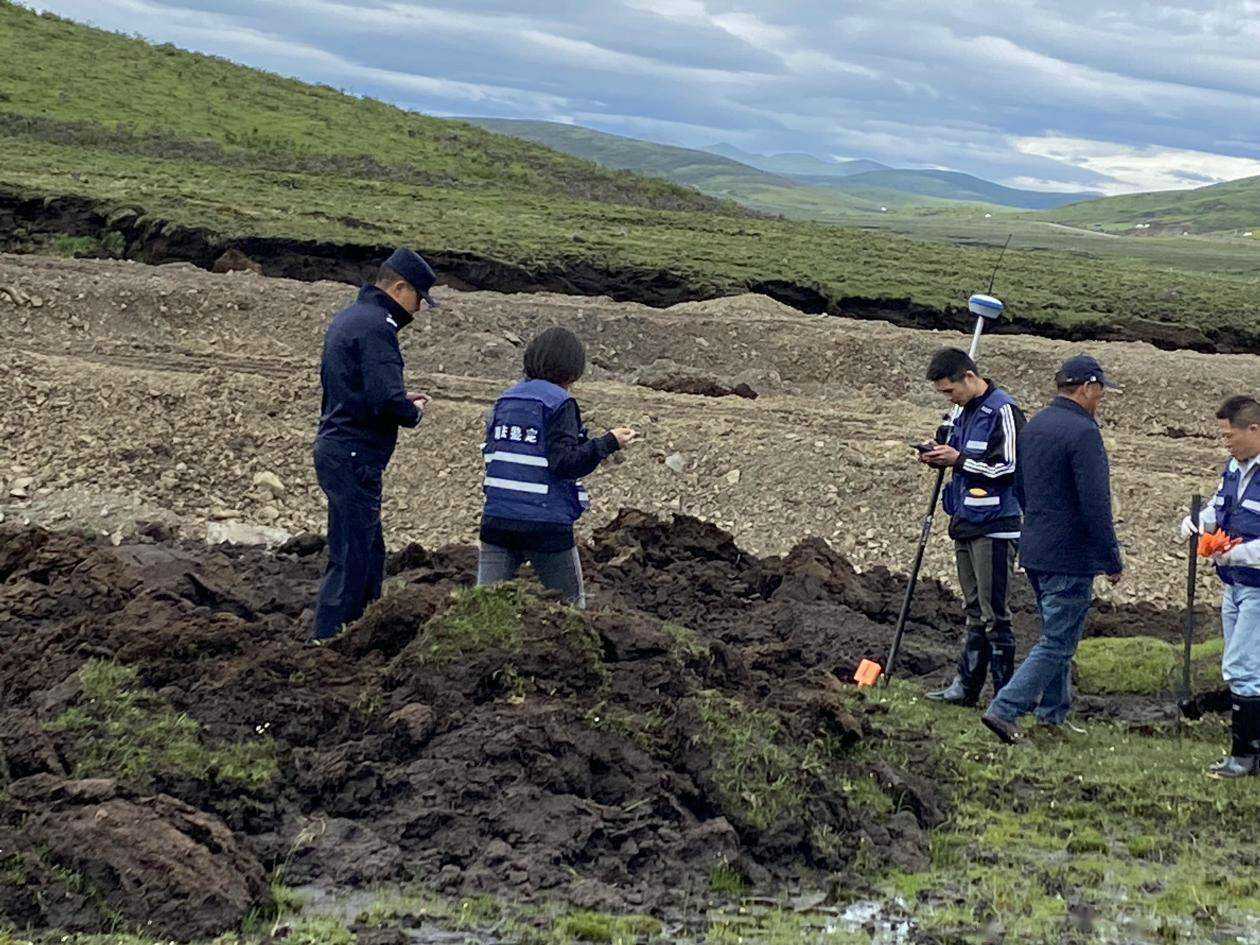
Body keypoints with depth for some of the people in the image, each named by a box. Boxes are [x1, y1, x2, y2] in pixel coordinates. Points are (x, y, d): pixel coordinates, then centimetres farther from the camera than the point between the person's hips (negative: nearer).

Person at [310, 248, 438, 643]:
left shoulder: (346, 318, 16)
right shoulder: (376, 328, -17)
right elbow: (387, 401, -26)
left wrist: (400, 398, 14)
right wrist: (413, 412, -5)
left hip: (335, 449, 11)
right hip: (355, 458, -11)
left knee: (369, 555, 18)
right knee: (351, 562, -6)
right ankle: (324, 643, -4)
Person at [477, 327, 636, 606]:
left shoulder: (505, 399, 12)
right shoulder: (560, 403, -8)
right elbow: (564, 463, -16)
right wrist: (608, 443, -9)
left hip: (497, 518, 5)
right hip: (546, 525, -5)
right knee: (572, 604, 13)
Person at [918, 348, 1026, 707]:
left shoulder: (1003, 410, -13)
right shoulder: (966, 412, 15)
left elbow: (1009, 468, -18)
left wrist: (959, 459, -16)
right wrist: (941, 458, 5)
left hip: (994, 528, -9)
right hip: (966, 525, 9)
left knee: (994, 613, -6)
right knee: (974, 610, 14)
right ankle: (966, 686, 20)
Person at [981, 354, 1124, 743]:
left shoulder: (1032, 427, 11)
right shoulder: (1083, 432, -17)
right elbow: (1096, 505, -20)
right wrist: (1112, 562, -13)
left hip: (1033, 551, 9)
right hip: (1071, 557, -9)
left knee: (1056, 635, 21)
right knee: (1058, 644, -4)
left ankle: (1053, 714, 27)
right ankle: (1004, 709, -12)